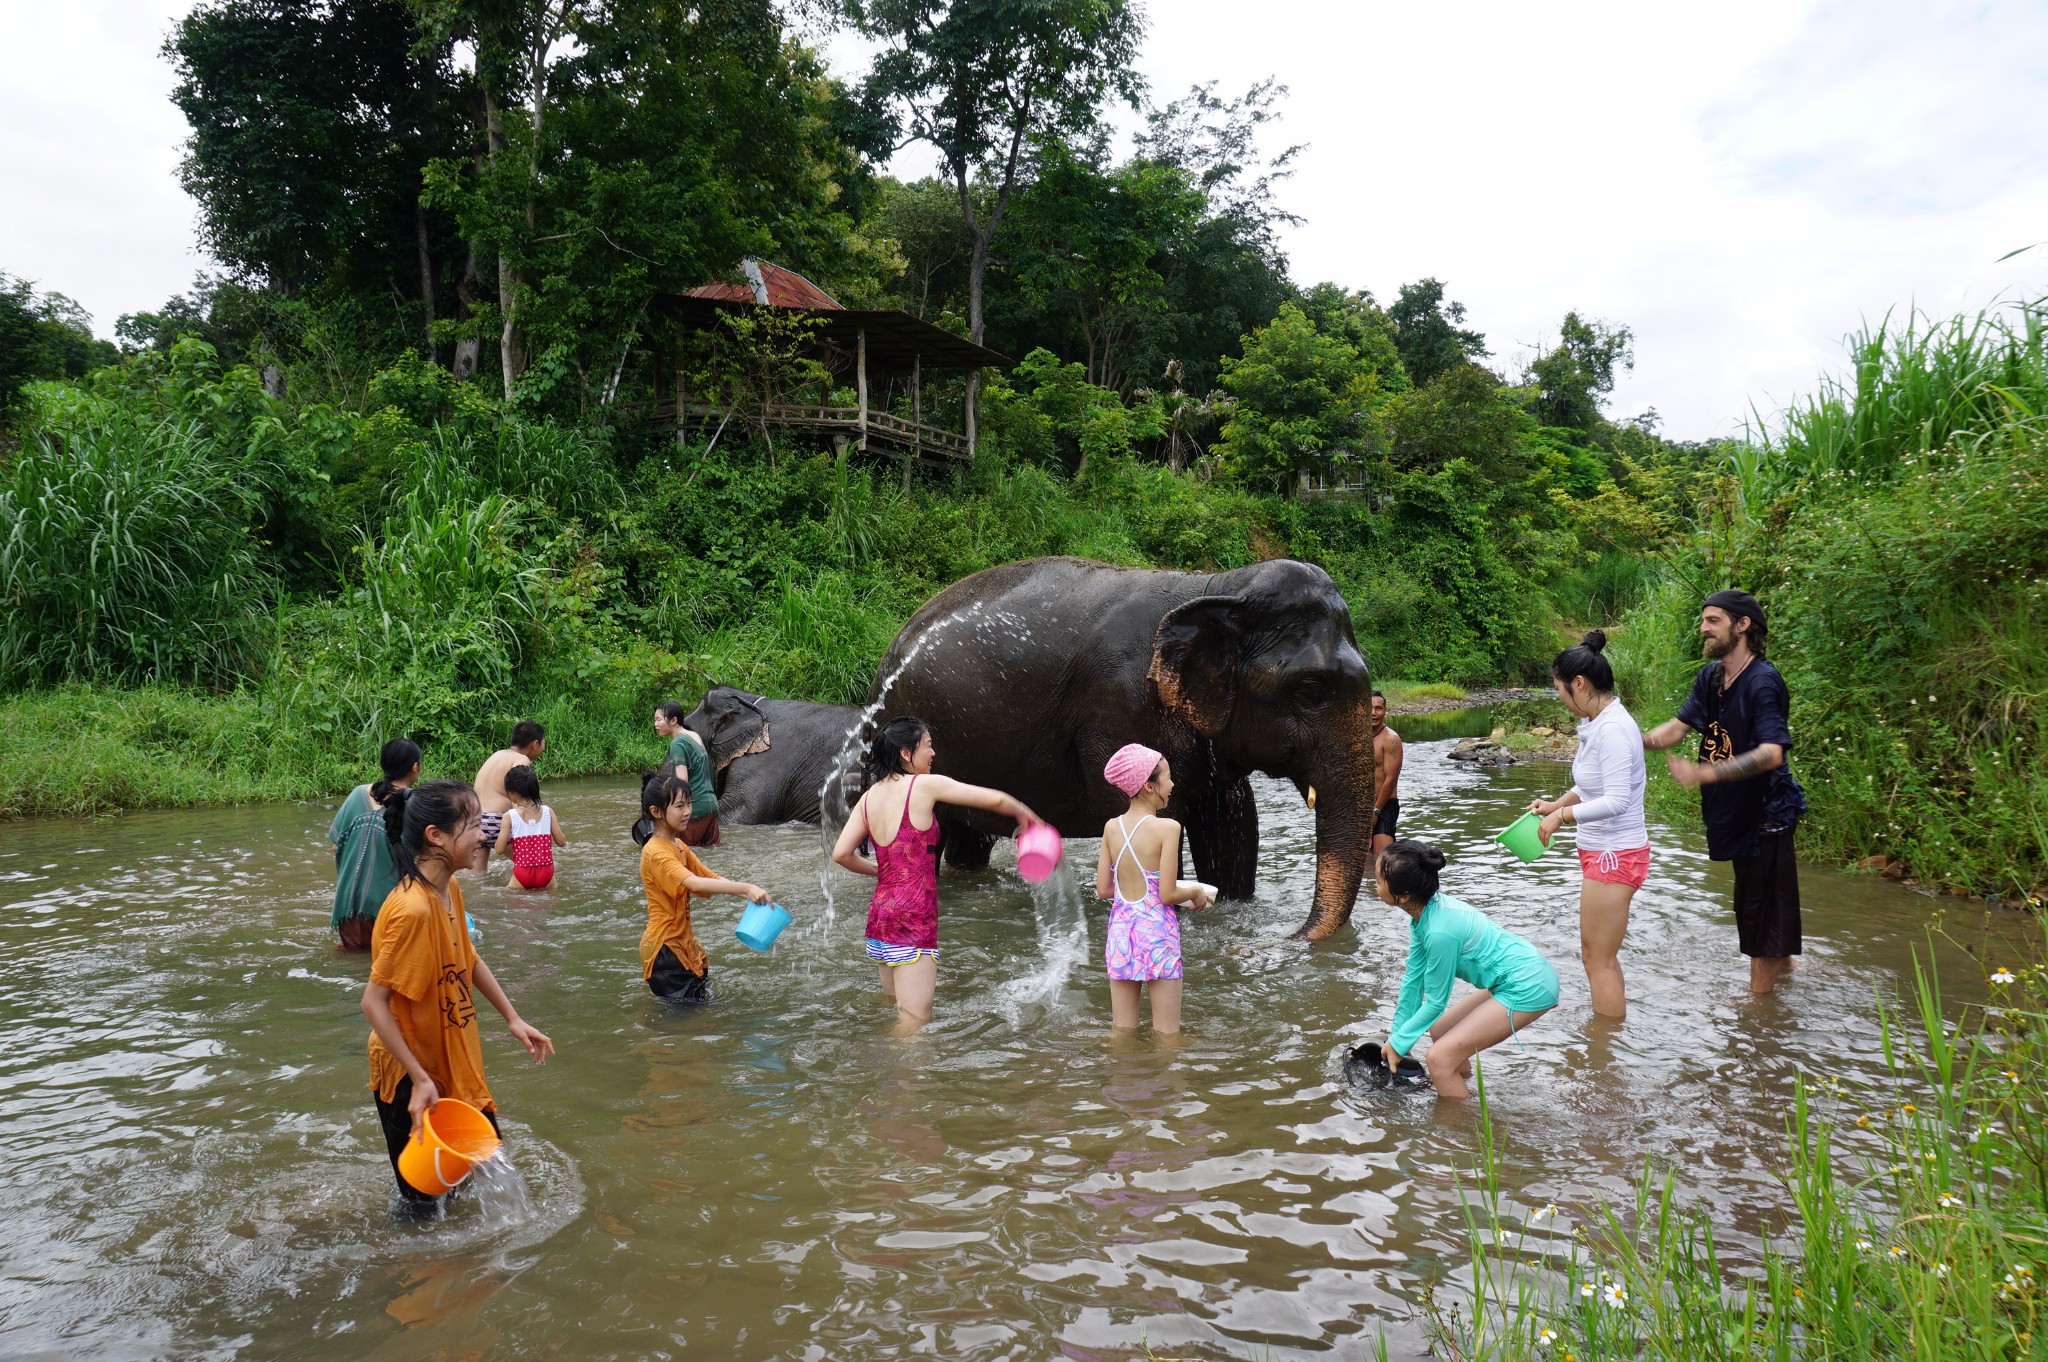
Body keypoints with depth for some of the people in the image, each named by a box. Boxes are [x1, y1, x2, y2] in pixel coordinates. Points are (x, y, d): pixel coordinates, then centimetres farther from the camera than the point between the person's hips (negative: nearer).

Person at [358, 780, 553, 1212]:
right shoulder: (412, 910, -29)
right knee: (424, 1200, 7)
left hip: (454, 1064, 8)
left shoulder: (450, 890, -2)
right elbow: (374, 1002, -27)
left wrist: (513, 1019, 14)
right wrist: (419, 1079, -26)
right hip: (412, 1080, -8)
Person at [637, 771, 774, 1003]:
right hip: (665, 947, -9)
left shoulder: (679, 846, 10)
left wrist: (749, 892, -7)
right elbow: (694, 883, -35)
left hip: (682, 941, 9)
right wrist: (745, 888, -41)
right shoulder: (656, 853, -21)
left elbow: (711, 878, 11)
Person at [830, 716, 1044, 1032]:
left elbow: (841, 853, 6)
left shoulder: (869, 796, 8)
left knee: (893, 1011, 20)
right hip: (912, 920, -7)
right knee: (914, 1024, -4)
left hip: (880, 913, 8)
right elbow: (995, 800, -5)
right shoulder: (924, 785, -9)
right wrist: (1025, 815, 14)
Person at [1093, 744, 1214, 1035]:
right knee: (1167, 1034, 7)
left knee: (1122, 1032, 15)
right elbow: (1168, 895, -15)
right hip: (1156, 932, -5)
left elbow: (1104, 890, 4)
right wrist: (1195, 893, 5)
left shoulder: (1111, 827, 1)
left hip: (1121, 931, 5)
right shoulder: (1167, 828, -15)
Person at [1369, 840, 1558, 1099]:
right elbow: (1413, 978, 8)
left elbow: (1435, 1003, -14)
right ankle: (1463, 1092, 38)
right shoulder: (1427, 909, -2)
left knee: (1439, 1058, -13)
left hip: (1528, 988, -10)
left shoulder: (1440, 932, -29)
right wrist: (1397, 1033, 13)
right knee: (1440, 1030, 20)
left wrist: (1399, 1043, -3)